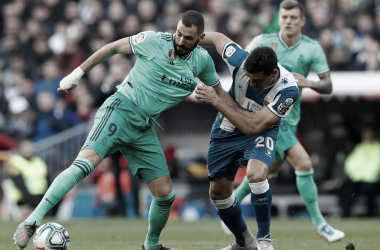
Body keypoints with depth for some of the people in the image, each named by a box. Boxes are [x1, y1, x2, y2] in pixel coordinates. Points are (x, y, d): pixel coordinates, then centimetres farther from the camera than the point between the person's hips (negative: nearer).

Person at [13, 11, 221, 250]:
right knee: (86, 162, -28)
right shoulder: (154, 41, -9)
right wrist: (77, 74, 4)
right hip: (122, 110, -5)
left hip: (145, 129, 5)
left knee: (165, 194, 4)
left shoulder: (203, 60, 4)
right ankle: (32, 222, -30)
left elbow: (219, 91, 22)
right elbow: (113, 48, 2)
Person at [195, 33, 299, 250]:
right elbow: (218, 37, -4)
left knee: (257, 175, -32)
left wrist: (217, 100, -33)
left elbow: (254, 126, -35)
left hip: (261, 132, -4)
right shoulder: (240, 60, -26)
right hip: (227, 130, 4)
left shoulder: (288, 90, -33)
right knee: (218, 192, 7)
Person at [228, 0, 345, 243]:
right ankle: (319, 223, -10)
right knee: (303, 163, -18)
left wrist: (309, 83, -29)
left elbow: (328, 86, -8)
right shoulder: (263, 42, -10)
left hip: (291, 116, 6)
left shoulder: (312, 48, -3)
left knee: (272, 169, 20)